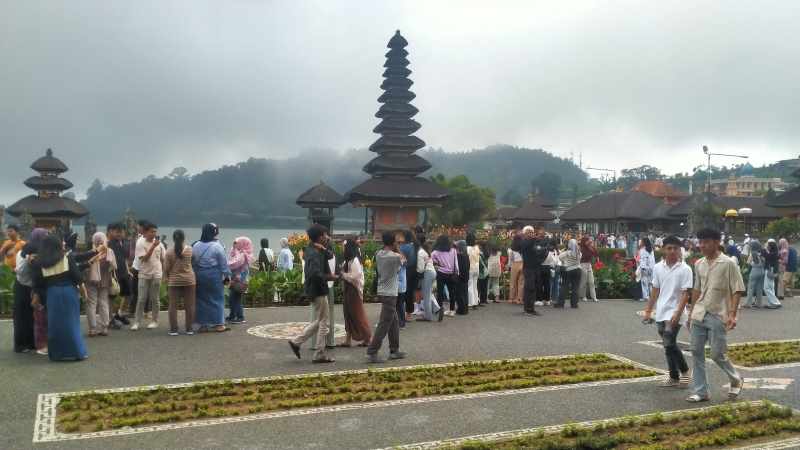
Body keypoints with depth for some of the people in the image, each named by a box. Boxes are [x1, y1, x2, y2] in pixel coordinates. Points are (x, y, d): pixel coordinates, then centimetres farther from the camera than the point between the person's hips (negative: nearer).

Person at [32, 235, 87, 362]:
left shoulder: (39, 263, 3)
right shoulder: (67, 258, -4)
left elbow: (37, 283, 4)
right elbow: (77, 276, -8)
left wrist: (39, 295, 14)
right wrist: (80, 282, 9)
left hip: (51, 294, 2)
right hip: (68, 292, -2)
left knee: (54, 323, 11)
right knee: (71, 322, 4)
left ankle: (57, 353, 14)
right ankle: (77, 352, 4)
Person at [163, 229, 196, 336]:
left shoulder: (169, 252, -6)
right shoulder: (190, 249, -4)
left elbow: (166, 269, -1)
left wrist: (166, 280, 13)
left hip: (174, 281, 0)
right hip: (189, 280, 1)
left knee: (173, 305, 5)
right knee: (189, 305, 6)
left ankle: (173, 329, 3)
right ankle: (189, 328, 9)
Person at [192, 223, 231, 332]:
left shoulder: (195, 246, 4)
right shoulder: (217, 246, -10)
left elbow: (192, 263, 8)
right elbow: (223, 264, -7)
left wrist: (194, 276, 15)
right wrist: (227, 276, 1)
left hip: (199, 276, 5)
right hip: (214, 276, -4)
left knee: (201, 300, 10)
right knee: (217, 299, 4)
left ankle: (202, 324, 14)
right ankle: (218, 324, 5)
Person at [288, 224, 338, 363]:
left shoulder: (311, 250, 10)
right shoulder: (315, 254, -21)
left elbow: (329, 256, 12)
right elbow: (315, 274, -32)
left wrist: (324, 249, -6)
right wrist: (330, 277, -20)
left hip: (315, 290, 10)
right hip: (318, 291, -10)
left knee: (318, 322, 20)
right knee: (323, 323, 1)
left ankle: (296, 341, 19)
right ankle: (320, 355, 9)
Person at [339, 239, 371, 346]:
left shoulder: (355, 261, -18)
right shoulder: (349, 260, 9)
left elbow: (355, 277, -22)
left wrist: (343, 274, -13)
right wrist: (342, 271, -3)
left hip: (354, 291, -9)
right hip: (348, 290, 9)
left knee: (357, 314, -1)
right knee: (349, 314, 11)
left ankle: (368, 338, 10)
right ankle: (348, 340, 16)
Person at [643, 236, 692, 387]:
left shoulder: (684, 269, -9)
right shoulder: (658, 268, 6)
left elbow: (685, 293, -12)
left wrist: (678, 313, -21)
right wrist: (648, 311, 12)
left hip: (674, 313, -5)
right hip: (661, 313, 6)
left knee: (669, 343, -14)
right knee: (669, 345, 11)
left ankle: (684, 371, 7)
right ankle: (674, 377, 22)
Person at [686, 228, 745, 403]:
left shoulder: (728, 264, -8)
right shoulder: (699, 264, 9)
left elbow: (737, 290, -8)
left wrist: (732, 314, -17)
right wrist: (691, 313, 17)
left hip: (718, 316, -6)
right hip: (699, 315, 6)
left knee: (717, 354, -1)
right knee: (697, 353, 4)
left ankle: (736, 380, 28)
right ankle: (700, 391, 13)